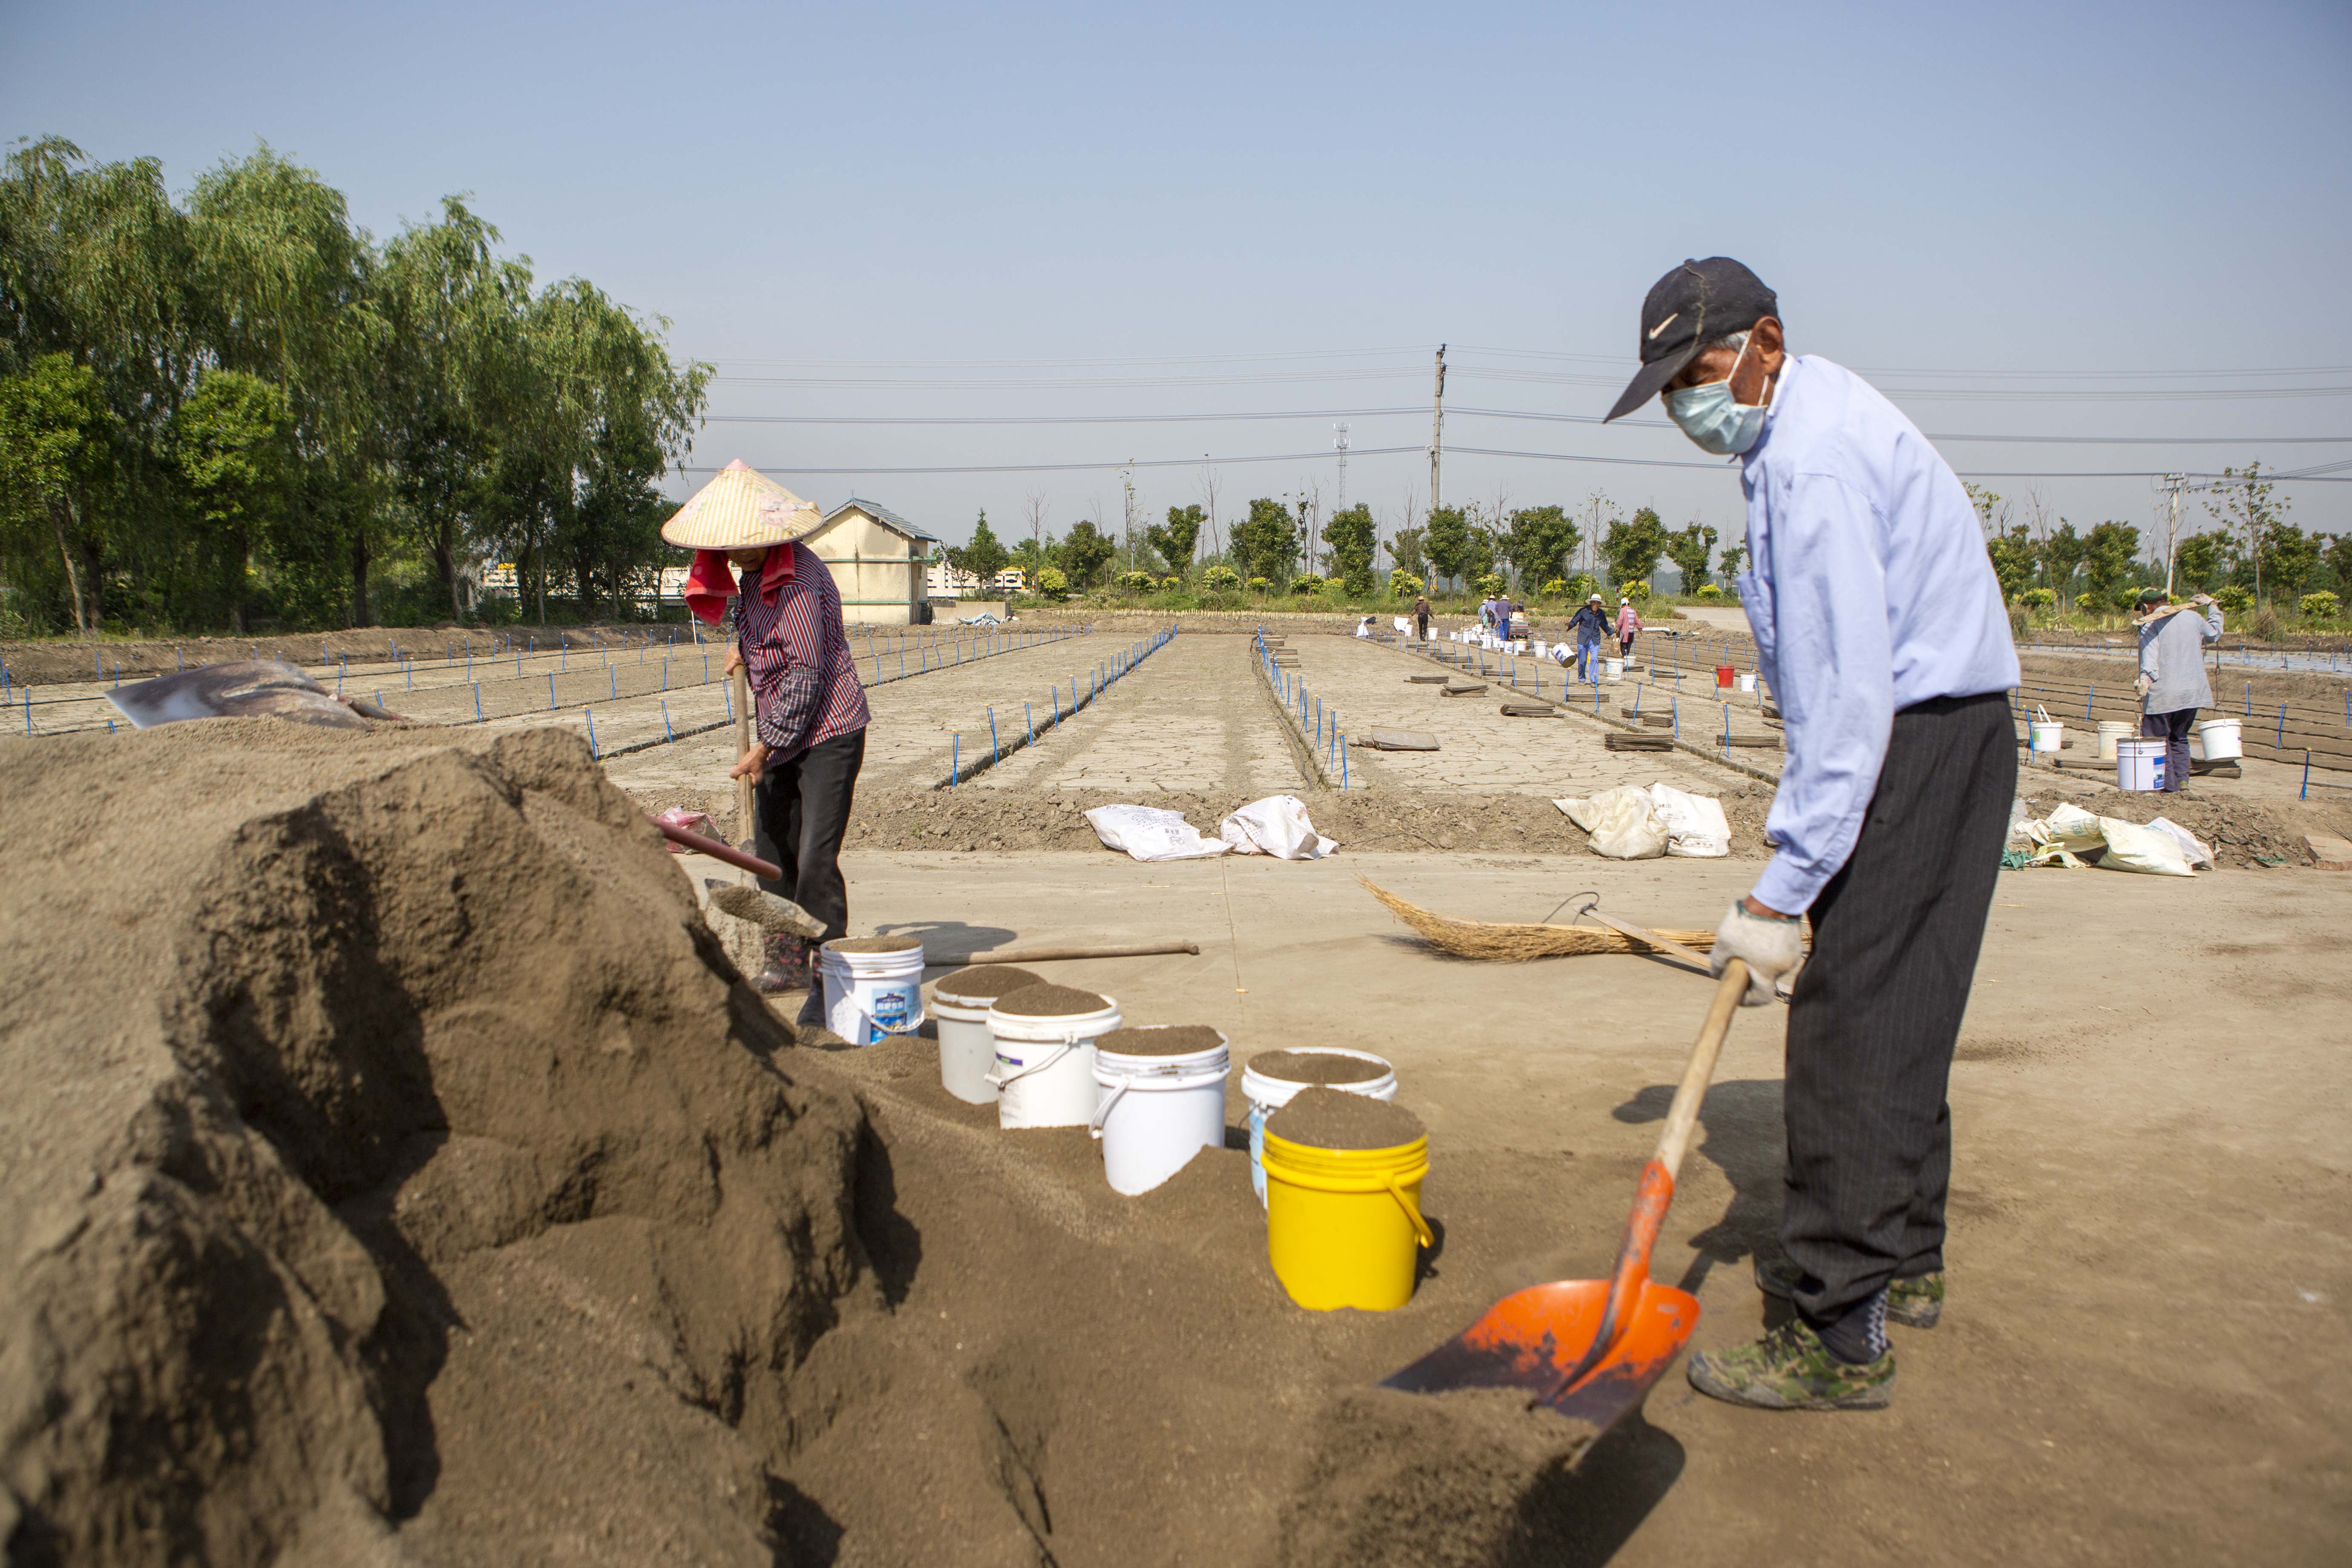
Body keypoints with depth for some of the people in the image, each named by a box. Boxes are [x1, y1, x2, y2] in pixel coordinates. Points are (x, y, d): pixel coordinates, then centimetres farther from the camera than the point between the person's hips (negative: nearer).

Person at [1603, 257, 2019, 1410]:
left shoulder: (1813, 461, -21)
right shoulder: (1806, 424, 13)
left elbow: (1847, 698, -27)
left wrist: (1781, 893, -26)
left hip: (1916, 751, -11)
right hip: (1947, 743, 11)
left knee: (1848, 1030, -8)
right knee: (1901, 1014, 18)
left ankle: (1842, 1339, -1)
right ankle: (1901, 1261, 33)